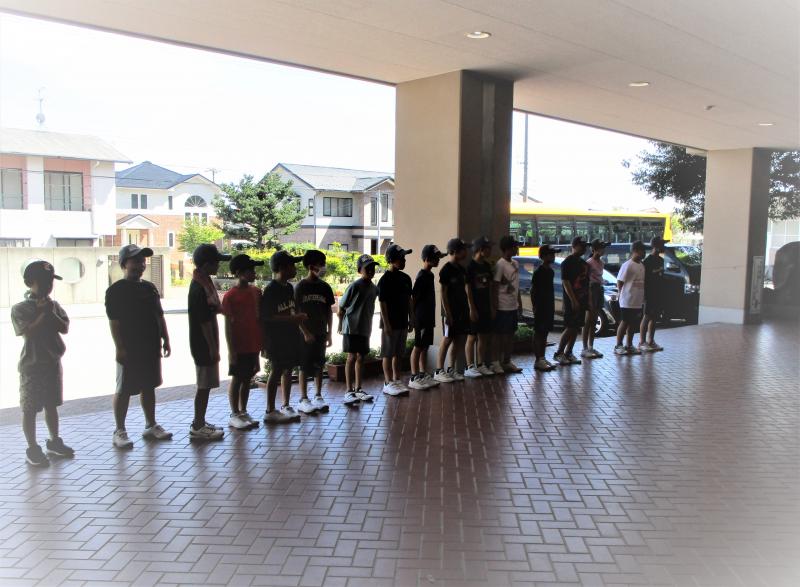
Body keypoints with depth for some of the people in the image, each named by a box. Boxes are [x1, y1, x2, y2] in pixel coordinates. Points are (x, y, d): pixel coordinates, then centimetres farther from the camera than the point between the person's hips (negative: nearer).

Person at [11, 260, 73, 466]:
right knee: (30, 408, 3)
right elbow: (29, 332, -20)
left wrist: (50, 313, -14)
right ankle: (32, 449, 13)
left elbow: (64, 328, -4)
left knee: (51, 404, 16)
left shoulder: (54, 305, 6)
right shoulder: (20, 308, -9)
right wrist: (44, 314, -18)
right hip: (32, 366, -5)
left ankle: (54, 441, 28)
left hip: (53, 362, 5)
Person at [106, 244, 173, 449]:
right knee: (124, 390, 1)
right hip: (130, 349, -7)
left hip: (151, 347, 7)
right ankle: (119, 431, 10)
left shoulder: (150, 288, 13)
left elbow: (159, 316, 16)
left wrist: (165, 340, 11)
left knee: (149, 386, 14)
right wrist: (120, 347, -18)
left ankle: (151, 425, 24)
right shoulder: (116, 290, -8)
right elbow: (114, 321, -13)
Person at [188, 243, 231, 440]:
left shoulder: (204, 282, 10)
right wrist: (213, 348, -19)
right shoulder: (199, 288, -21)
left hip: (206, 343, 10)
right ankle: (197, 427, 7)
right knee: (204, 385, -2)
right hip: (203, 344, -10)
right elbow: (204, 321, -21)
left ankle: (200, 422, 25)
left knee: (206, 384, 16)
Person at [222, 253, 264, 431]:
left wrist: (262, 342, 12)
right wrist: (231, 349, -12)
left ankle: (243, 412, 21)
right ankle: (234, 415, 10)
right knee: (237, 379, 2)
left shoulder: (256, 292, 7)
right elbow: (228, 325, -10)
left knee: (247, 379, 12)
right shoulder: (230, 295, -10)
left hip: (253, 345, 6)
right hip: (239, 346, -6)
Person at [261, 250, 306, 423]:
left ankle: (286, 406, 24)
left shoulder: (289, 288, 12)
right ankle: (270, 411, 5)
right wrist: (293, 318, -21)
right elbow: (266, 317, -19)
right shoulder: (270, 290, -15)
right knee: (276, 372, -3)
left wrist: (304, 331, 19)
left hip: (291, 335, 8)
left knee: (288, 370, 13)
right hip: (276, 338, -8)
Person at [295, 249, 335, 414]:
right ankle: (303, 399, 8)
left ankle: (318, 397, 17)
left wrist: (329, 333, 6)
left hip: (321, 333, 4)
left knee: (319, 365, 8)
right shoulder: (300, 287, -6)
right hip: (305, 333, -4)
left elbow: (329, 311, 9)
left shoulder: (325, 287, 5)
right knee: (305, 366, 1)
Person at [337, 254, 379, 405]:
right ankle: (349, 391, -2)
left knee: (361, 358, 11)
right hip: (351, 328, -6)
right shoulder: (355, 286, -13)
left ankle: (358, 389, 20)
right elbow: (341, 306, -7)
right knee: (352, 357, -6)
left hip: (365, 328, 7)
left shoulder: (374, 288, 7)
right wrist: (341, 325, -1)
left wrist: (369, 326, 15)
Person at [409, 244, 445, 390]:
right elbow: (413, 297, -17)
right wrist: (415, 317, -16)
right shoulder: (422, 277, -17)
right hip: (421, 318, -9)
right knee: (418, 347, -3)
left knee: (425, 346, 13)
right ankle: (414, 378, 4)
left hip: (429, 317, 9)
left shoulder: (429, 274, 11)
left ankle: (423, 375, 22)